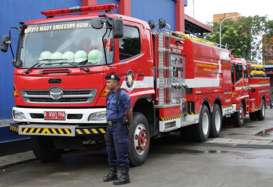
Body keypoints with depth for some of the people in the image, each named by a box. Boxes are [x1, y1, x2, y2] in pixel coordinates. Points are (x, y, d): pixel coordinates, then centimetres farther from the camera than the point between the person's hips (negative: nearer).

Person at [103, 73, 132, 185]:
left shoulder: (122, 95, -13)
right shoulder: (110, 95, 12)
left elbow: (128, 111, -7)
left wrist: (129, 123, 5)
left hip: (119, 126, -9)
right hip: (110, 126, 9)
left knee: (121, 152, -6)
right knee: (111, 152, 14)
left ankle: (124, 176, -1)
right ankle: (113, 173, 26)